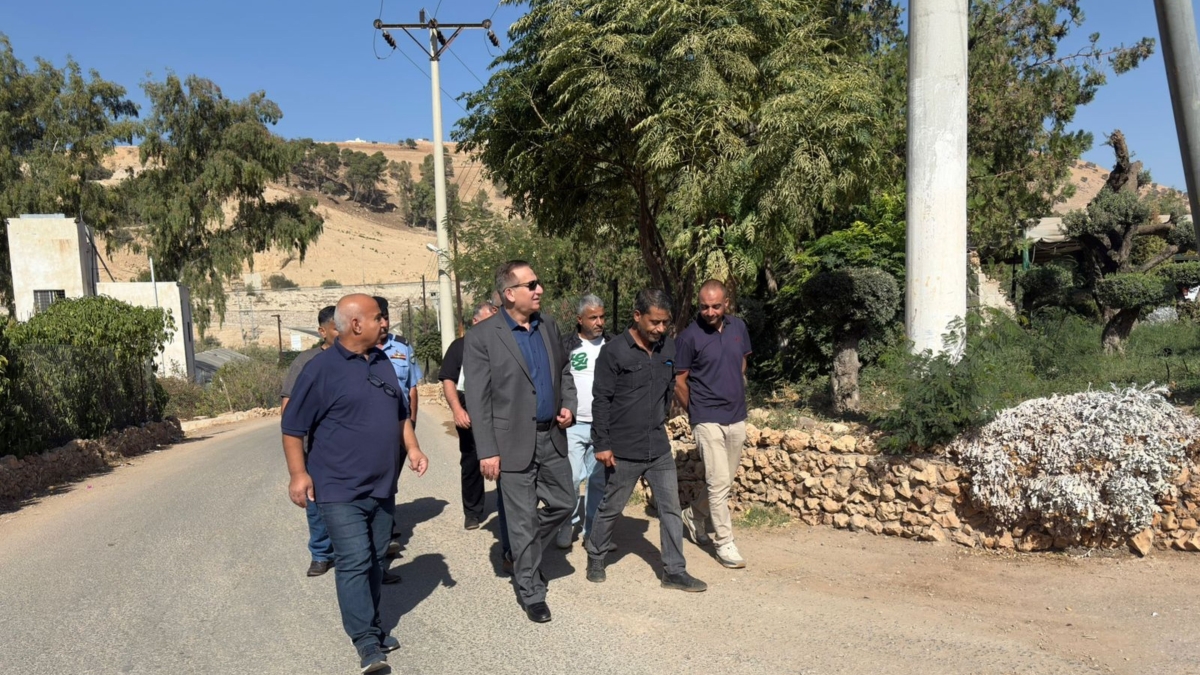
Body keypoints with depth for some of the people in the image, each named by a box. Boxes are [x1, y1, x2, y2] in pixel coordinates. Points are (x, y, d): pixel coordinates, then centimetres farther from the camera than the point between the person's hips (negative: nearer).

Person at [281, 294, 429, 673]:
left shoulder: (383, 363, 10)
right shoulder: (321, 368, -10)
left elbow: (400, 413, 19)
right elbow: (292, 427, -7)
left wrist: (412, 448, 6)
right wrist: (298, 474, -13)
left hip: (382, 486, 6)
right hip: (341, 489, -6)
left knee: (376, 561, 13)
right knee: (353, 563, -8)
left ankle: (372, 628, 26)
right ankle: (366, 642, 0)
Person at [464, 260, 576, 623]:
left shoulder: (548, 326, 6)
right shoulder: (482, 336, -11)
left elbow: (564, 370, 18)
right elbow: (477, 399, -12)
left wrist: (569, 405, 1)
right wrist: (487, 450, -14)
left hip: (551, 437, 6)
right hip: (514, 442, -6)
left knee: (563, 504, 13)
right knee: (523, 520, 5)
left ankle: (523, 555, 39)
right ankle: (532, 593, 22)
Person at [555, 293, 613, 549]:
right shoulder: (566, 346, -1)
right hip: (573, 424, -2)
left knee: (598, 480, 7)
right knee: (570, 477, -4)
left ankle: (592, 530, 20)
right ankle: (567, 524, 17)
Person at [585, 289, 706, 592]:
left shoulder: (669, 348, 2)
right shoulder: (613, 351, -13)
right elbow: (601, 401, -12)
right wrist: (602, 444, -13)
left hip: (659, 448, 5)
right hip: (623, 451, -5)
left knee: (670, 509, 7)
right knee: (611, 508, 11)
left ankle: (675, 571, 19)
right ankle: (595, 558, 33)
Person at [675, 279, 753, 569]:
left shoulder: (738, 327, 3)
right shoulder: (689, 336, -13)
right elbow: (679, 381, -6)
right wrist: (695, 412, 3)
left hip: (737, 417, 6)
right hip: (708, 420, -6)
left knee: (724, 479, 16)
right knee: (719, 481, -7)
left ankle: (694, 516, 37)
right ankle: (725, 543, 5)